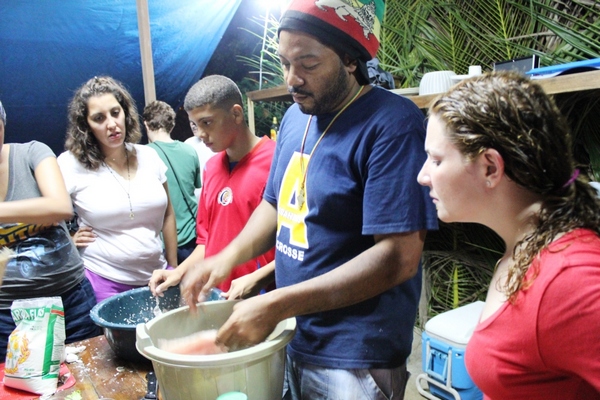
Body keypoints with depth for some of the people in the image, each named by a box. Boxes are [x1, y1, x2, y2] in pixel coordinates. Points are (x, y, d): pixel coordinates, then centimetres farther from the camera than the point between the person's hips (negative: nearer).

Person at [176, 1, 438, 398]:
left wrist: (276, 305, -25)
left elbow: (399, 257, -25)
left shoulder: (393, 123, -20)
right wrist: (230, 256, -5)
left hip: (355, 357, -7)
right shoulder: (295, 117, 3)